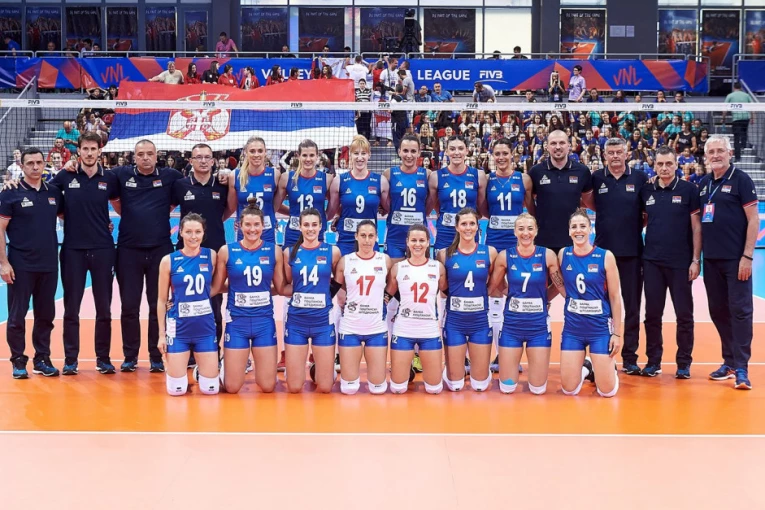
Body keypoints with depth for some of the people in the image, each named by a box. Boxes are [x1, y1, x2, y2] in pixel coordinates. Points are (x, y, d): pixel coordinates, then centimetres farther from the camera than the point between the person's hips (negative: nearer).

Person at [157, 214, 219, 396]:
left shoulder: (211, 256, -2)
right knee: (176, 389, -2)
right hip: (178, 328, -1)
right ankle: (172, 369, 32)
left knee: (211, 388, 2)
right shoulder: (169, 261, -5)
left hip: (205, 327, 2)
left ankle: (199, 369, 34)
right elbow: (162, 300, 1)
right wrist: (161, 334, -1)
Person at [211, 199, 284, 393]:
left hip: (265, 321, 1)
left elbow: (281, 288, 6)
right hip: (237, 321, -1)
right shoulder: (227, 251, -3)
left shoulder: (274, 251, 1)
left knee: (268, 387, 4)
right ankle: (225, 364, 36)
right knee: (232, 388, 2)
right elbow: (216, 287, 3)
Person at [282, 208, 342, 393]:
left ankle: (318, 367, 37)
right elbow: (284, 286, 11)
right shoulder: (290, 252, 2)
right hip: (296, 321, 1)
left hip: (323, 321, -1)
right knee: (294, 388, 3)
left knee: (325, 388, 3)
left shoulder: (333, 251, 0)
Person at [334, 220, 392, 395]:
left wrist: (386, 298, -1)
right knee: (348, 388, 1)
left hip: (377, 328, 1)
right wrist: (343, 302, -5)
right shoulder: (345, 261, -2)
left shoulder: (385, 260, 0)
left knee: (378, 388, 2)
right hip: (349, 328, -1)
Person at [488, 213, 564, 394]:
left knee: (538, 389, 4)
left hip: (539, 326, 0)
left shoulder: (547, 255, -7)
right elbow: (491, 288, 4)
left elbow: (563, 287, -2)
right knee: (507, 387, 5)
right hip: (512, 325, 1)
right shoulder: (505, 256, -5)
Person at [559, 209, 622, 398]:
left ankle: (608, 369, 33)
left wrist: (617, 333, -5)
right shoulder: (563, 255, -1)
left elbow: (615, 297, -5)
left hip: (600, 328, -2)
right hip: (572, 328, 2)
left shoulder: (606, 256, -8)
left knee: (607, 391, -2)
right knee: (569, 390, 1)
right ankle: (585, 368, 34)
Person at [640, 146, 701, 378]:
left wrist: (696, 260, -8)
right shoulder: (646, 191, 5)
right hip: (652, 261, 3)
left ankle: (684, 363, 13)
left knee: (684, 314, 3)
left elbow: (696, 227, -3)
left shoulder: (688, 189, -3)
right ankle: (653, 361, 18)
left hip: (681, 262, -3)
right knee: (652, 313, 7)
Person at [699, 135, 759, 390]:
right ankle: (729, 361, 21)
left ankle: (741, 367, -2)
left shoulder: (741, 180, -5)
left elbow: (753, 219, -9)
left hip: (736, 259, -6)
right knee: (718, 310, 10)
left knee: (740, 310, -5)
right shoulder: (703, 183, 11)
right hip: (711, 259, 6)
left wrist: (747, 255, -14)